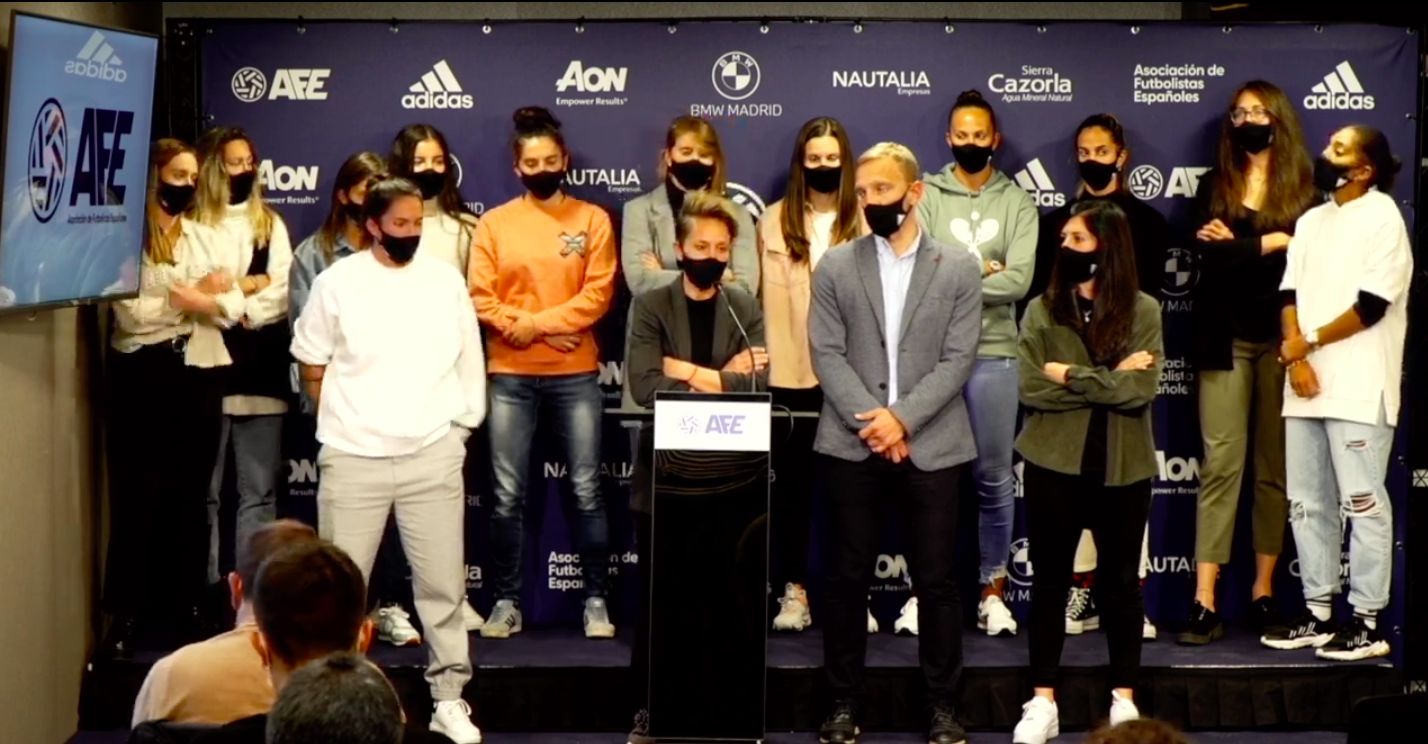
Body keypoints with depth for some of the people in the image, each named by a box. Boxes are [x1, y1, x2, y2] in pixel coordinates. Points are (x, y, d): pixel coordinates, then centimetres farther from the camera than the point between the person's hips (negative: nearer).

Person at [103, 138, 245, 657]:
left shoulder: (210, 239, 11)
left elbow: (233, 307, -1)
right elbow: (129, 314, -16)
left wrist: (187, 299, -16)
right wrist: (199, 297, -11)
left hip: (198, 373, 4)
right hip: (141, 374, -4)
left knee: (191, 493, 11)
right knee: (136, 495, 0)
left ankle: (187, 606, 19)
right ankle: (127, 613, 7)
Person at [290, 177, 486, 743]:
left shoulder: (445, 280, 6)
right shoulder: (337, 282, 0)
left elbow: (468, 361, 10)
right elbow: (312, 365, 7)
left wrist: (459, 426, 5)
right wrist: (345, 421, 6)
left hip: (433, 453, 1)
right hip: (354, 456, -1)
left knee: (442, 582, 3)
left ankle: (449, 698, 12)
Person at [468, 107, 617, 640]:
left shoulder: (592, 220, 4)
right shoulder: (494, 223, 6)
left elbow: (598, 294, -5)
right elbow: (480, 297, -1)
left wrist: (535, 322, -12)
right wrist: (531, 331, -13)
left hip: (576, 375, -1)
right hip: (510, 377, 1)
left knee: (587, 491, 0)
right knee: (508, 496, 2)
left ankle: (596, 601, 8)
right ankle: (506, 602, 10)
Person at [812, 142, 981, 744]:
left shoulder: (958, 269, 4)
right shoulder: (835, 268, 7)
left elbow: (958, 360, -3)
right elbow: (827, 355, -1)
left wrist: (903, 418, -14)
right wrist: (869, 421, -13)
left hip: (931, 446, -1)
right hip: (852, 446, 1)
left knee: (936, 580, 2)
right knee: (848, 578, 4)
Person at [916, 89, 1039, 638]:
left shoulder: (1017, 204, 4)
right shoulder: (926, 197, 3)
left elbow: (1018, 281, -10)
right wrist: (981, 270, -10)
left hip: (993, 354, 0)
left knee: (994, 479, 6)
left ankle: (994, 591, 17)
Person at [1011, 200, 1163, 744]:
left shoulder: (1142, 311, -2)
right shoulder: (1042, 310, 1)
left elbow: (1140, 389, -13)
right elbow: (1029, 386, -10)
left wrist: (1071, 376, -12)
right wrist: (1107, 380, -13)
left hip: (1121, 467, -1)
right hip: (1053, 464, 1)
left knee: (1120, 581, 9)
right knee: (1049, 579, 6)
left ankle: (1124, 697, 20)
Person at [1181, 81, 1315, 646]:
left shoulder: (1303, 189, 6)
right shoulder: (1214, 186, 10)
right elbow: (1206, 257, -3)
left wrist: (1236, 249, -11)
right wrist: (1268, 244, -10)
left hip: (1282, 338, 0)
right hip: (1226, 339, 0)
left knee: (1275, 466, 4)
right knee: (1221, 463, -6)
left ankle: (1264, 591, 11)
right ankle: (1205, 602, -8)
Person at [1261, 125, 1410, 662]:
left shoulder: (1382, 216, -4)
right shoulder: (1311, 222, 18)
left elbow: (1373, 303, -12)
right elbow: (1290, 294, 11)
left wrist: (1311, 342, -7)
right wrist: (1295, 357, -5)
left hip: (1359, 386, -7)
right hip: (1305, 383, 7)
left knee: (1363, 503, -5)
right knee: (1307, 504, 9)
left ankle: (1367, 623, -1)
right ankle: (1319, 614, 17)